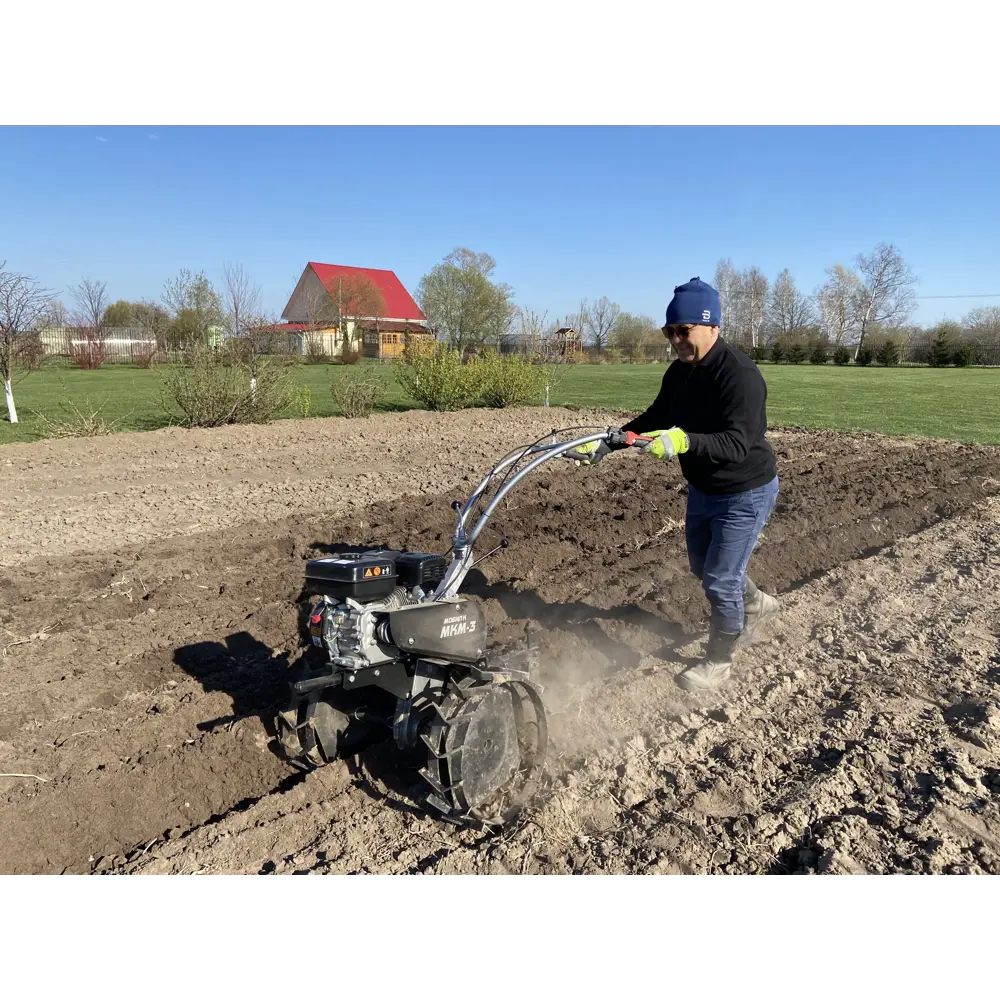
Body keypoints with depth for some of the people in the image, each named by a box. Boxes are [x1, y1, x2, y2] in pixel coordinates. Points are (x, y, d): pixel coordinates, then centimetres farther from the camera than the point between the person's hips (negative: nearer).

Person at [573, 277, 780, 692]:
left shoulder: (740, 374, -28)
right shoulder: (679, 371, -2)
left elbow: (736, 444, -37)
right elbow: (655, 418, 7)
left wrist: (683, 441, -52)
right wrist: (606, 443, -4)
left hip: (745, 494, -8)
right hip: (702, 489, 9)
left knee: (719, 581, -1)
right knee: (703, 567, 23)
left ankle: (717, 662, 22)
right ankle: (756, 604, 51)